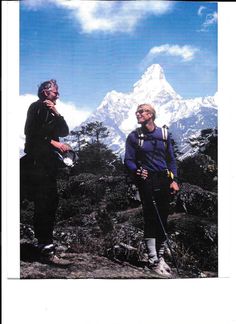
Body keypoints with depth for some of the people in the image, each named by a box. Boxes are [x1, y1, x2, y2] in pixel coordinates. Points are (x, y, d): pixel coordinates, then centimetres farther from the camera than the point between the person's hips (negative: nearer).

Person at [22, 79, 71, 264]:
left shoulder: (51, 113, 23)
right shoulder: (36, 107, -1)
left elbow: (64, 132, 11)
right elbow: (32, 133, -12)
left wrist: (57, 114, -2)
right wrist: (53, 142, -14)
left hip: (49, 161, 9)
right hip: (37, 161, -9)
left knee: (51, 202, 8)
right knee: (43, 204, -13)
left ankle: (45, 243, 16)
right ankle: (46, 248, -13)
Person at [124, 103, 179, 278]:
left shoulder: (164, 133, 10)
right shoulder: (134, 136, 3)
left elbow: (171, 159, 11)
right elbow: (128, 160, 1)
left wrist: (174, 179, 1)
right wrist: (137, 171, -20)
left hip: (164, 181, 3)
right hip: (146, 181, -3)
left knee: (163, 219, 8)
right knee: (151, 219, -5)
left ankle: (160, 257, 22)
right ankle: (154, 260, 2)